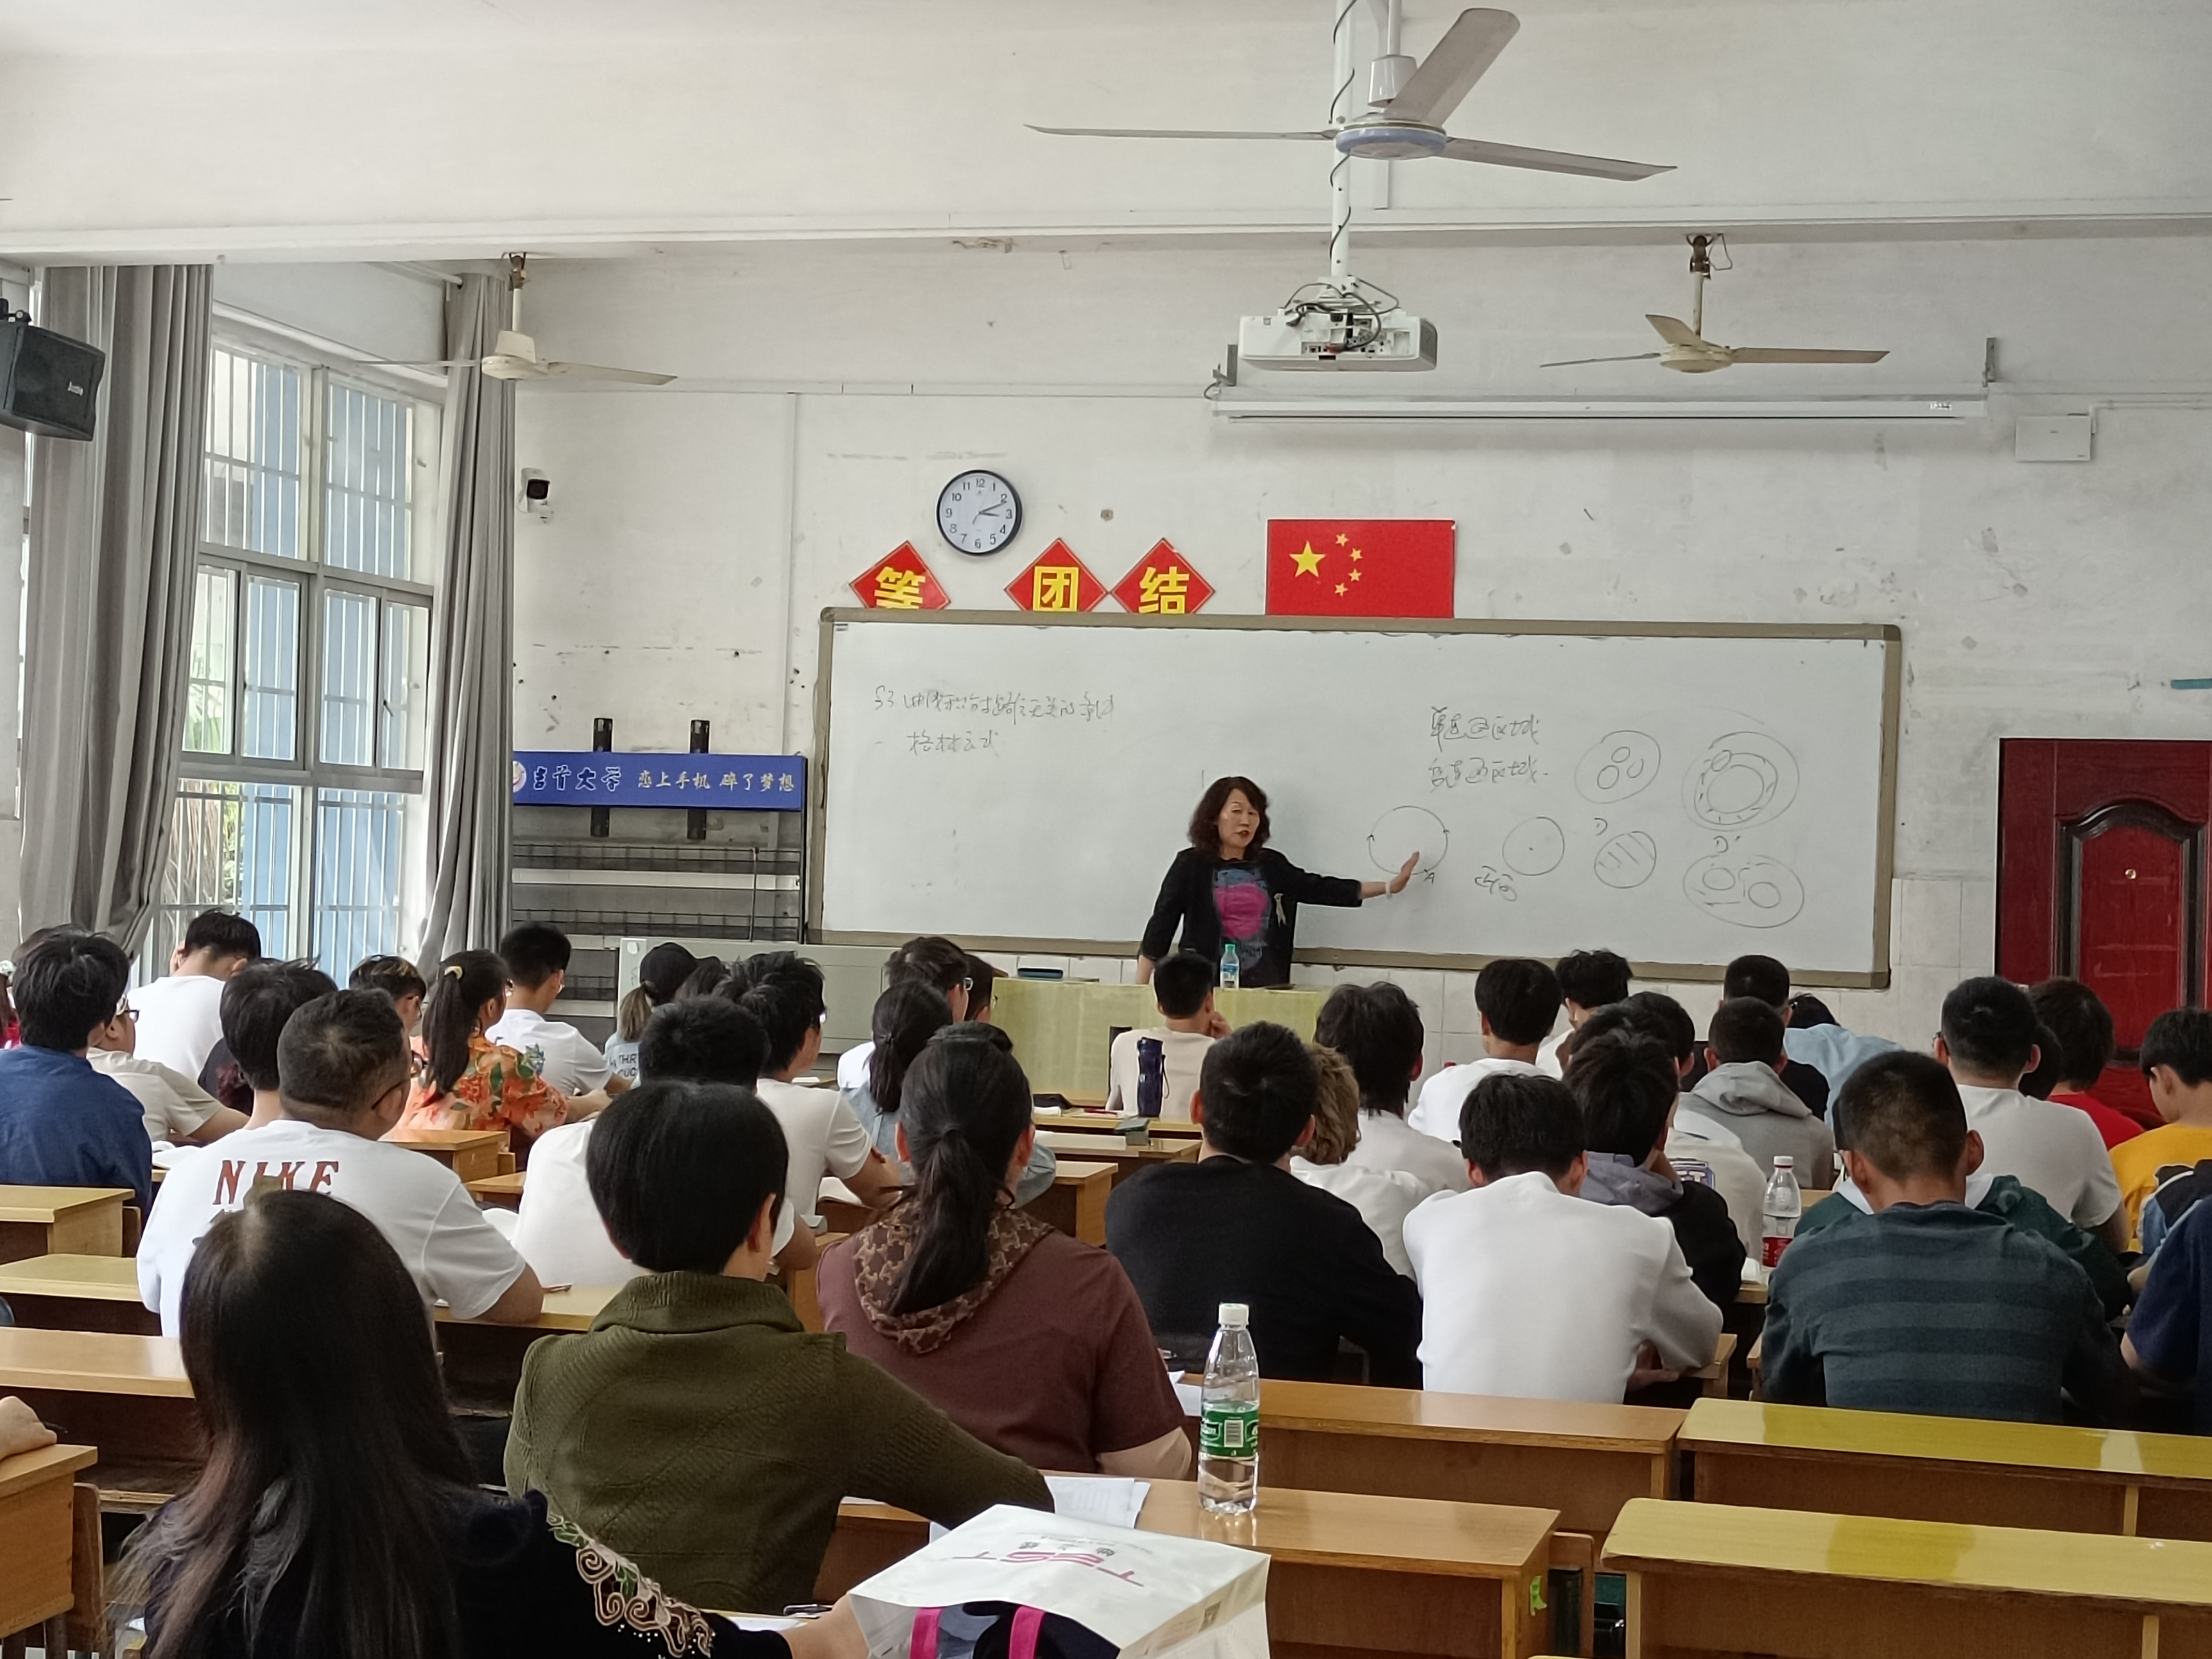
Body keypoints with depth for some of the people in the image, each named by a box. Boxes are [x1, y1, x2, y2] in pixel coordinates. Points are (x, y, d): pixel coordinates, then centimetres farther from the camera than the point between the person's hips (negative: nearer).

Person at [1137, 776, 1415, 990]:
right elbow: (1161, 927, -3)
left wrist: (1389, 887, 11)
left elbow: (1319, 888, 14)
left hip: (1265, 988, 4)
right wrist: (1140, 992, -8)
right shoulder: (1192, 865, -2)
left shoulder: (1272, 865, 10)